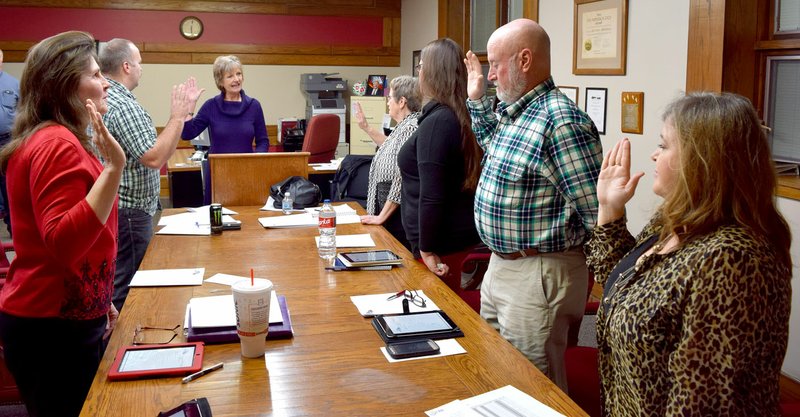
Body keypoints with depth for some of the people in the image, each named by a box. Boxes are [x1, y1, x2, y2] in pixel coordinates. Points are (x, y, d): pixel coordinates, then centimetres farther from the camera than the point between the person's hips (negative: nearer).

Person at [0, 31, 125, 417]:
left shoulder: (46, 139, 14)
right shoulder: (57, 144, -19)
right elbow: (64, 245, -30)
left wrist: (98, 300, 24)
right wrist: (113, 168, -34)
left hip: (56, 319, 10)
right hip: (54, 330, -10)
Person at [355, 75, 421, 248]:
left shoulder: (411, 128, -21)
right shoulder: (404, 125, 11)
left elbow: (401, 179, -24)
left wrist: (382, 216, -19)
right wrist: (366, 127, 30)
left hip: (396, 211, -10)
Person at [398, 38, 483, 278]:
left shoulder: (436, 121, -19)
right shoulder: (462, 118, 7)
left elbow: (431, 195, -23)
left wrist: (427, 250, -18)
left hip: (443, 247, -9)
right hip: (464, 238, 9)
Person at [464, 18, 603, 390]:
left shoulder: (560, 120, -23)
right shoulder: (514, 112, 8)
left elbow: (598, 213, -23)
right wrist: (477, 98, 24)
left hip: (537, 276, -10)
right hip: (500, 265, 10)